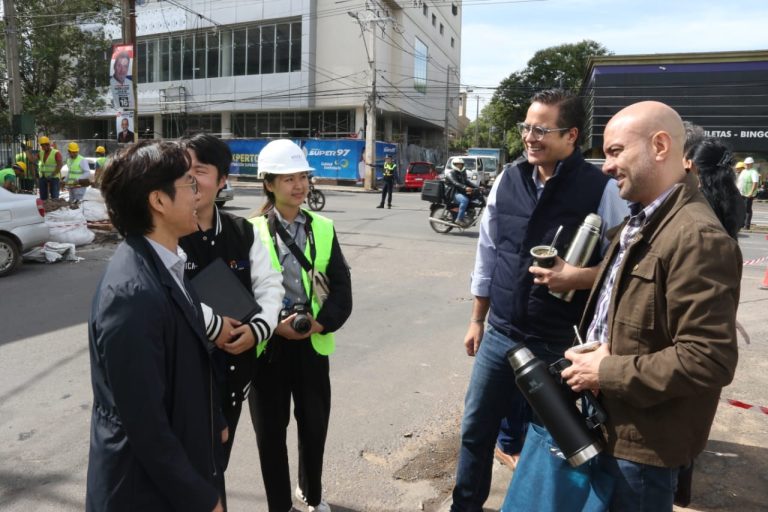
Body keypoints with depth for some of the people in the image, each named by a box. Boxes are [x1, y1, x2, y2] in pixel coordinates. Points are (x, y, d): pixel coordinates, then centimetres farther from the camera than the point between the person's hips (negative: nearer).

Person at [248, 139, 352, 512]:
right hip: (267, 345, -2)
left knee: (314, 425, 16)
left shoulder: (324, 229, 3)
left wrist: (321, 323, -14)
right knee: (271, 431, 10)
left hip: (313, 342, 3)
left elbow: (341, 288, 1)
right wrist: (273, 326, -18)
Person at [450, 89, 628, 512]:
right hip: (499, 336, 4)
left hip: (560, 345, -4)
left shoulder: (601, 189, -13)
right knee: (475, 429, 17)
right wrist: (477, 320, 12)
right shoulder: (507, 180, 1)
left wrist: (578, 277, -24)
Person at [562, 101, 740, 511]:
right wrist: (594, 354, 4)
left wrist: (608, 372, -21)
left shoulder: (697, 237, -24)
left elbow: (709, 359, -28)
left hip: (645, 441, -9)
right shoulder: (639, 222, 9)